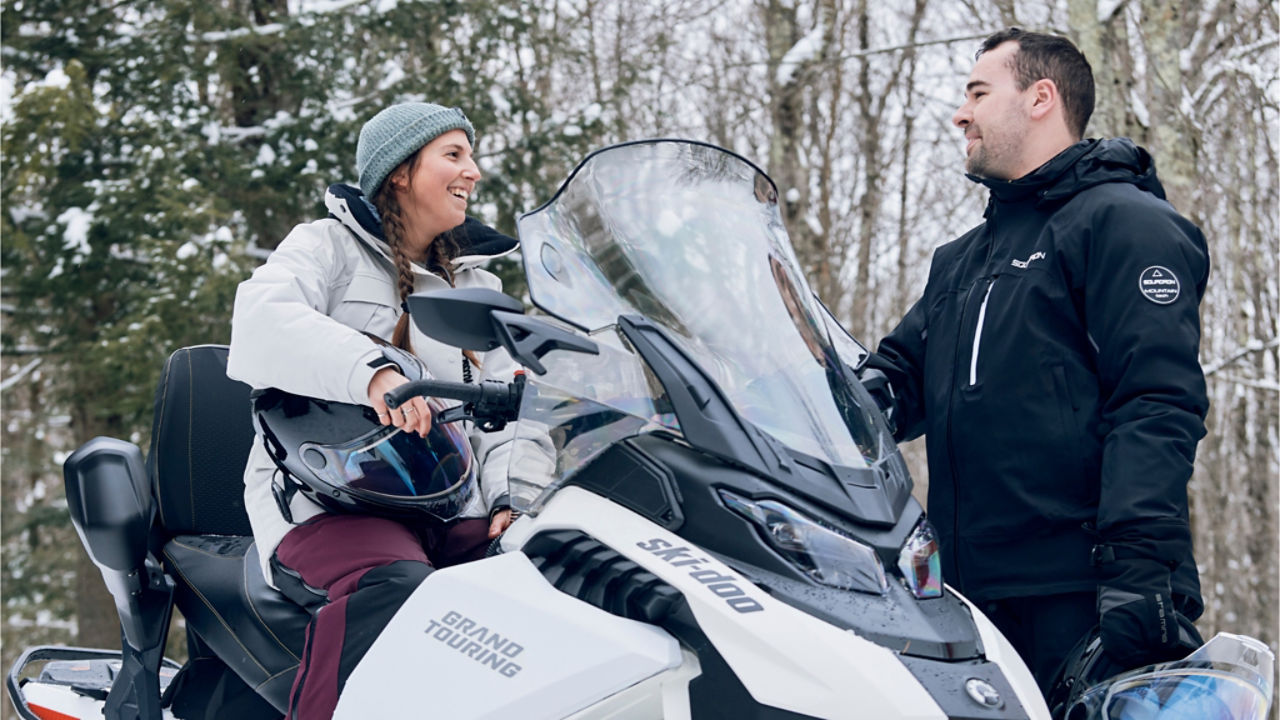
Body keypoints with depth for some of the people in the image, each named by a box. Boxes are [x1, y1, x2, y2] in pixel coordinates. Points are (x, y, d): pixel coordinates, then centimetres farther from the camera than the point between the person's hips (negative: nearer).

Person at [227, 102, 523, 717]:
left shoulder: (478, 285, 27)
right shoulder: (327, 246, 7)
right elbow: (262, 321, -15)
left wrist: (512, 496, -2)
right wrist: (370, 370, -33)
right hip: (329, 503, -5)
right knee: (399, 592, -39)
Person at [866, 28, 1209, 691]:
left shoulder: (1125, 220, -2)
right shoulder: (960, 260, 26)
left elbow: (1157, 404, -13)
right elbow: (898, 378, 24)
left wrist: (1141, 564, -23)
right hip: (970, 591, 8)